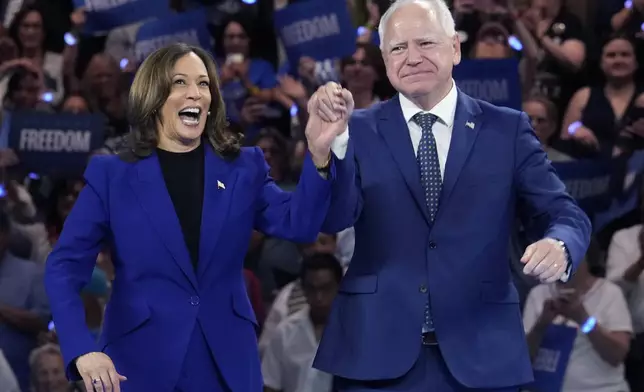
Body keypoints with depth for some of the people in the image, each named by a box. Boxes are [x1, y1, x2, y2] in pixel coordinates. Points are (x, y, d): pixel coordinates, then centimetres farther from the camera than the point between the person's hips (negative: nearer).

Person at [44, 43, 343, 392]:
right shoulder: (111, 175, 0)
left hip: (227, 363, 2)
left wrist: (318, 155, -24)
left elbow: (299, 225, -7)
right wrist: (82, 349, -21)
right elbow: (64, 266, -6)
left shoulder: (243, 168, 7)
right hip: (141, 363, -2)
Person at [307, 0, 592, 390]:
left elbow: (563, 214, 0)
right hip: (378, 351, 0)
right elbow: (333, 219, -8)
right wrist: (329, 141, -24)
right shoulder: (360, 130, 5)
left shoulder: (508, 129, 6)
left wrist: (558, 246, -23)